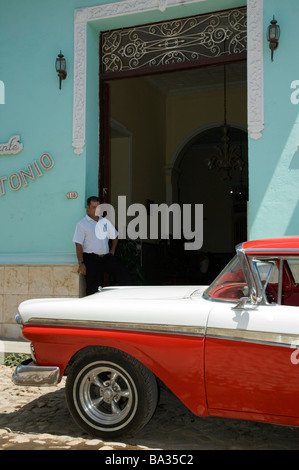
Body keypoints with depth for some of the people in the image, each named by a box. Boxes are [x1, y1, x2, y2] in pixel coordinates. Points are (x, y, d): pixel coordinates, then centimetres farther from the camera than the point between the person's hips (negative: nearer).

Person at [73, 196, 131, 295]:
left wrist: (112, 251, 12)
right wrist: (81, 263, -14)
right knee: (94, 288, -3)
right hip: (91, 259, -5)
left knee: (123, 273, -10)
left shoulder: (105, 221, 13)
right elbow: (78, 245, -8)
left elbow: (115, 236, 25)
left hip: (106, 256, 5)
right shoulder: (82, 224, -2)